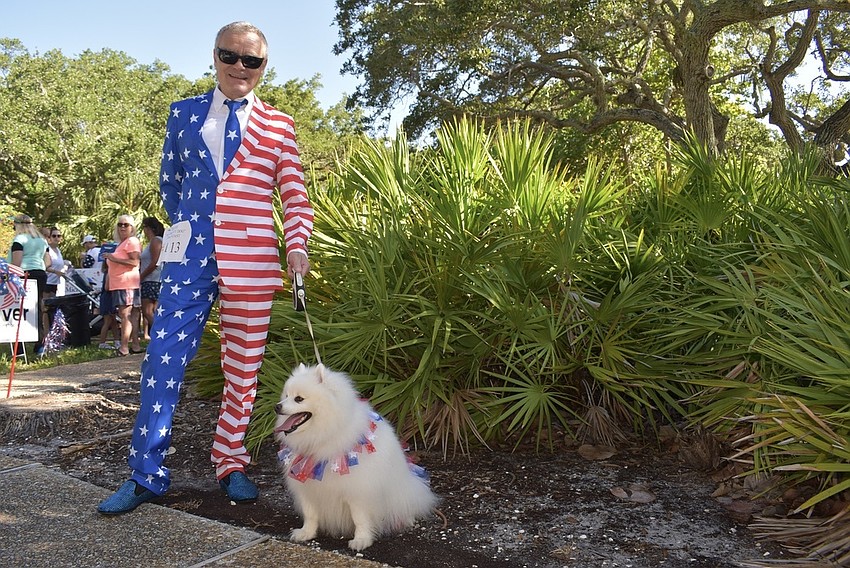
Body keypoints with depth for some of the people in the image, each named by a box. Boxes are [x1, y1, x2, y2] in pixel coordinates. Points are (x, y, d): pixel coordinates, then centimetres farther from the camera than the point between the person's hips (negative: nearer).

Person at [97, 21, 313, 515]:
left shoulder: (279, 125, 8)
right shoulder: (184, 113, 13)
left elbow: (296, 196, 2)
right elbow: (170, 181, 20)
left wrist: (297, 246, -13)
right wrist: (191, 227, 14)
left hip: (253, 260, -1)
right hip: (191, 255, 1)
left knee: (244, 366, 6)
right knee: (164, 358, -4)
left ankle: (231, 464, 20)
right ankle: (147, 475, 8)